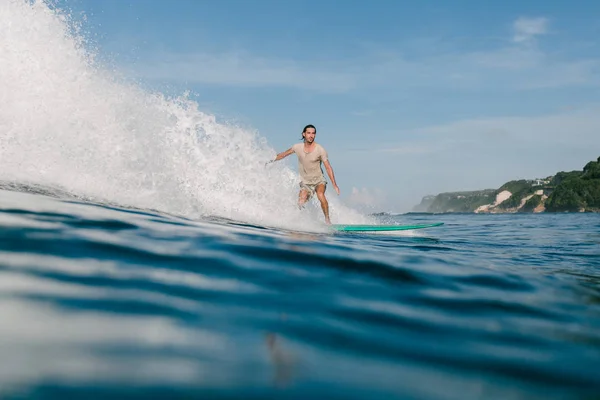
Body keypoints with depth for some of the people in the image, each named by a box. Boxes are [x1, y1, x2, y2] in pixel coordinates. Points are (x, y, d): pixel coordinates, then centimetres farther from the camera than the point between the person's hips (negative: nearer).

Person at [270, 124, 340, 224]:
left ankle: (327, 219, -22)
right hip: (305, 182, 3)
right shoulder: (297, 147, -5)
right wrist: (271, 161, 21)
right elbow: (284, 154, 13)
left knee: (320, 195, -33)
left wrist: (334, 185, -19)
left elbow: (328, 168, -14)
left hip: (319, 180, -3)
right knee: (300, 204, -17)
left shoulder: (320, 150, -15)